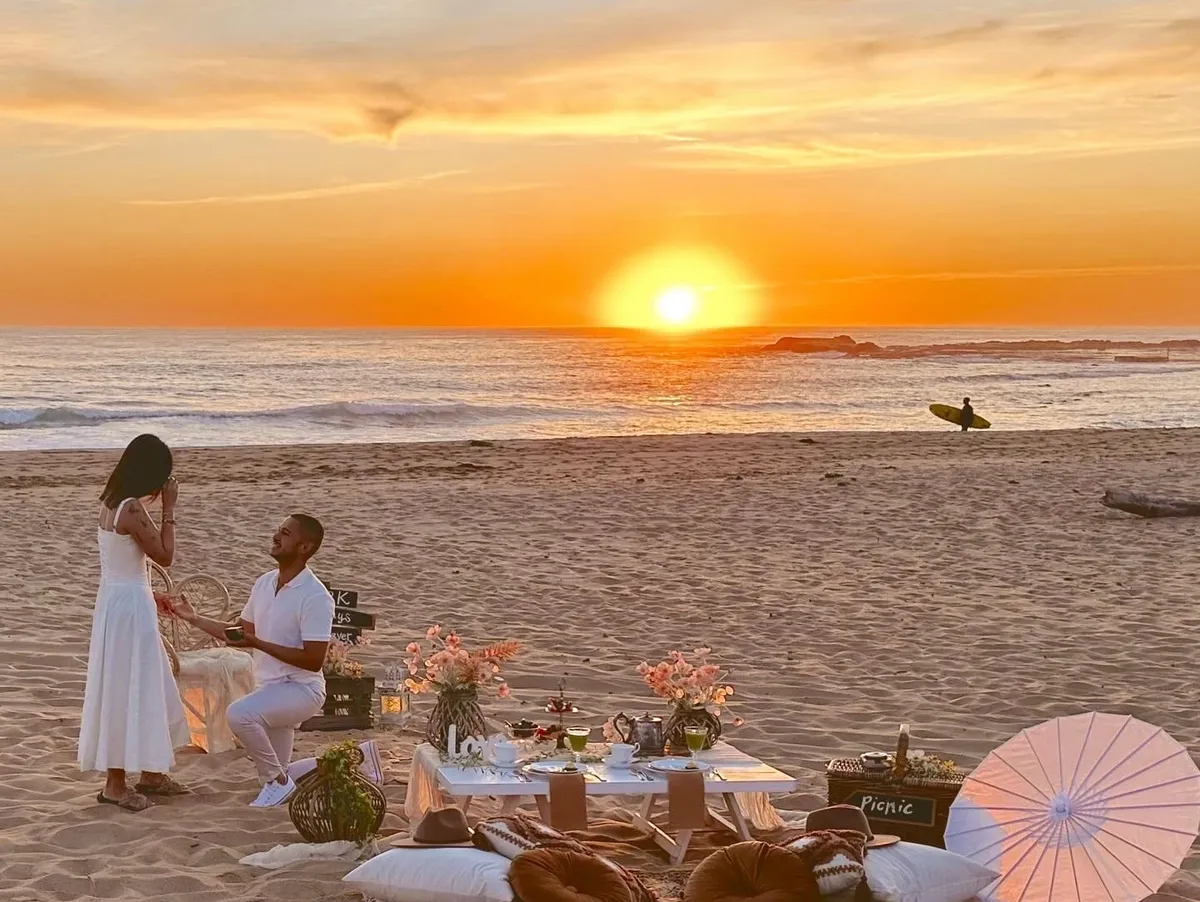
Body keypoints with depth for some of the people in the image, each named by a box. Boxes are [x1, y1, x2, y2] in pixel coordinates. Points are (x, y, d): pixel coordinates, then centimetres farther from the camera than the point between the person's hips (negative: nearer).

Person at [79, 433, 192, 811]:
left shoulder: (112, 503, 8)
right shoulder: (133, 509, -20)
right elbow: (165, 556, -13)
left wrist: (150, 595, 21)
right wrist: (169, 510, -8)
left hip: (118, 600, 10)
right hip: (129, 607, -10)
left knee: (146, 689, 18)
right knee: (126, 690, -1)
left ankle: (150, 774, 27)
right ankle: (115, 784, 7)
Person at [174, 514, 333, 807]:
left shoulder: (315, 597, -20)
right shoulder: (264, 583, 5)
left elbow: (313, 660, -23)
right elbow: (242, 632, 17)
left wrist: (257, 644, -25)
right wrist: (193, 618, 10)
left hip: (301, 689, -9)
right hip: (269, 686, 9)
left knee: (239, 714, -34)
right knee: (274, 775, 14)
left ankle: (277, 780, -14)